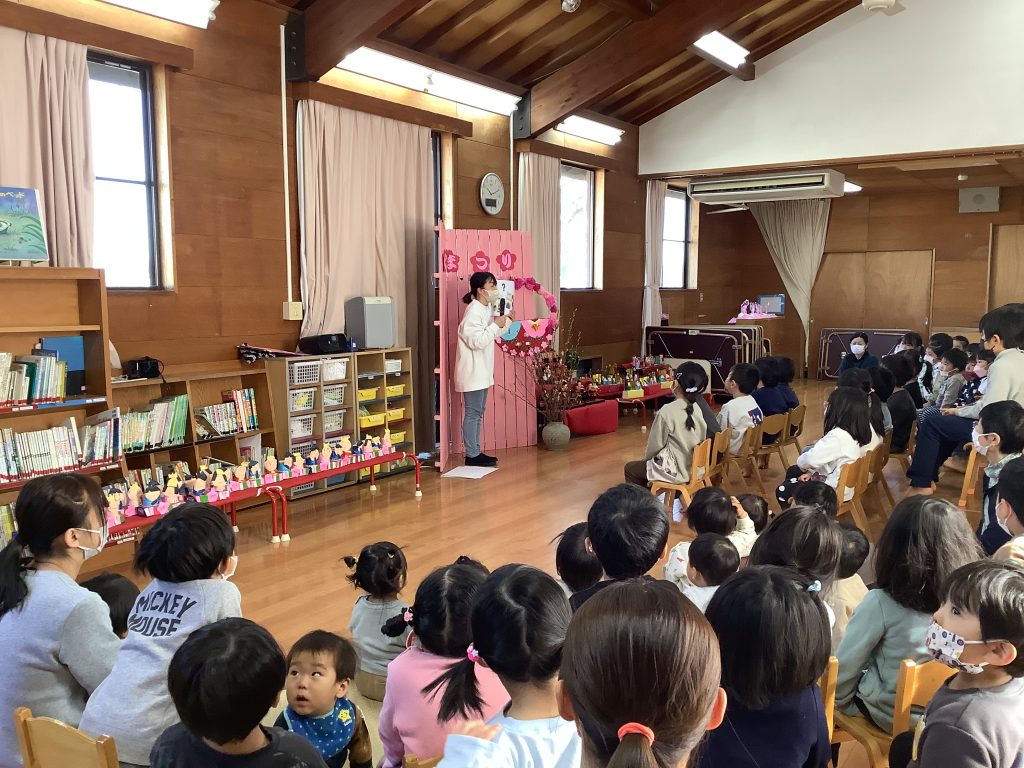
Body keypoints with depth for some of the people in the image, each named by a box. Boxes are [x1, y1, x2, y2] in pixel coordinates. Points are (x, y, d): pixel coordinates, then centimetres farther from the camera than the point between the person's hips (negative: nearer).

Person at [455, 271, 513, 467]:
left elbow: (491, 336, 20)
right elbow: (476, 341, -25)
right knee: (473, 412, -3)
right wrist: (496, 325, -20)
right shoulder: (474, 311, -18)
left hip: (482, 371, 10)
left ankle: (475, 452, 21)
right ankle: (471, 455, 4)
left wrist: (505, 321, 8)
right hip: (472, 371, -10)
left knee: (478, 412, 13)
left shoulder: (487, 308, 11)